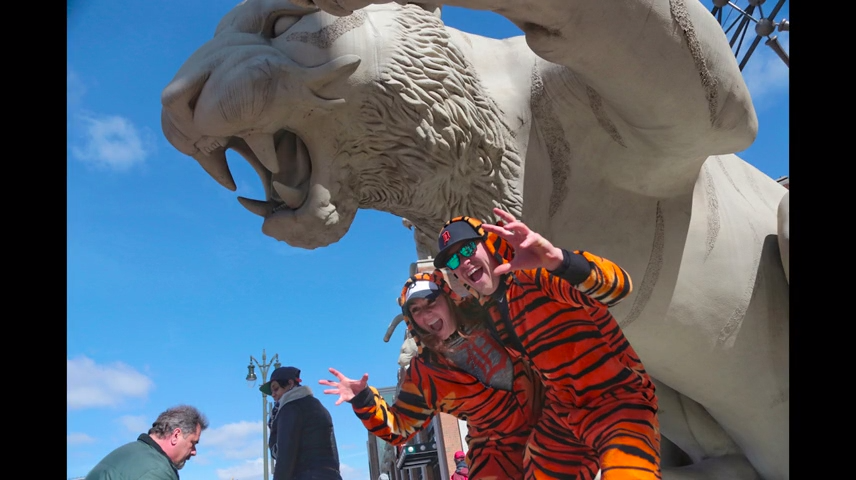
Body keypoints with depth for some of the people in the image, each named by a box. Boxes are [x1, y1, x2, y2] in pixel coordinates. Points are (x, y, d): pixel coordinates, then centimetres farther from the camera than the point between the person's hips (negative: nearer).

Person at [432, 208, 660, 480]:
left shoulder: (536, 273, -20)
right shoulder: (487, 306, 5)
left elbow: (619, 286, -38)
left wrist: (557, 260, -55)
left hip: (618, 400, -8)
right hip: (560, 416, 8)